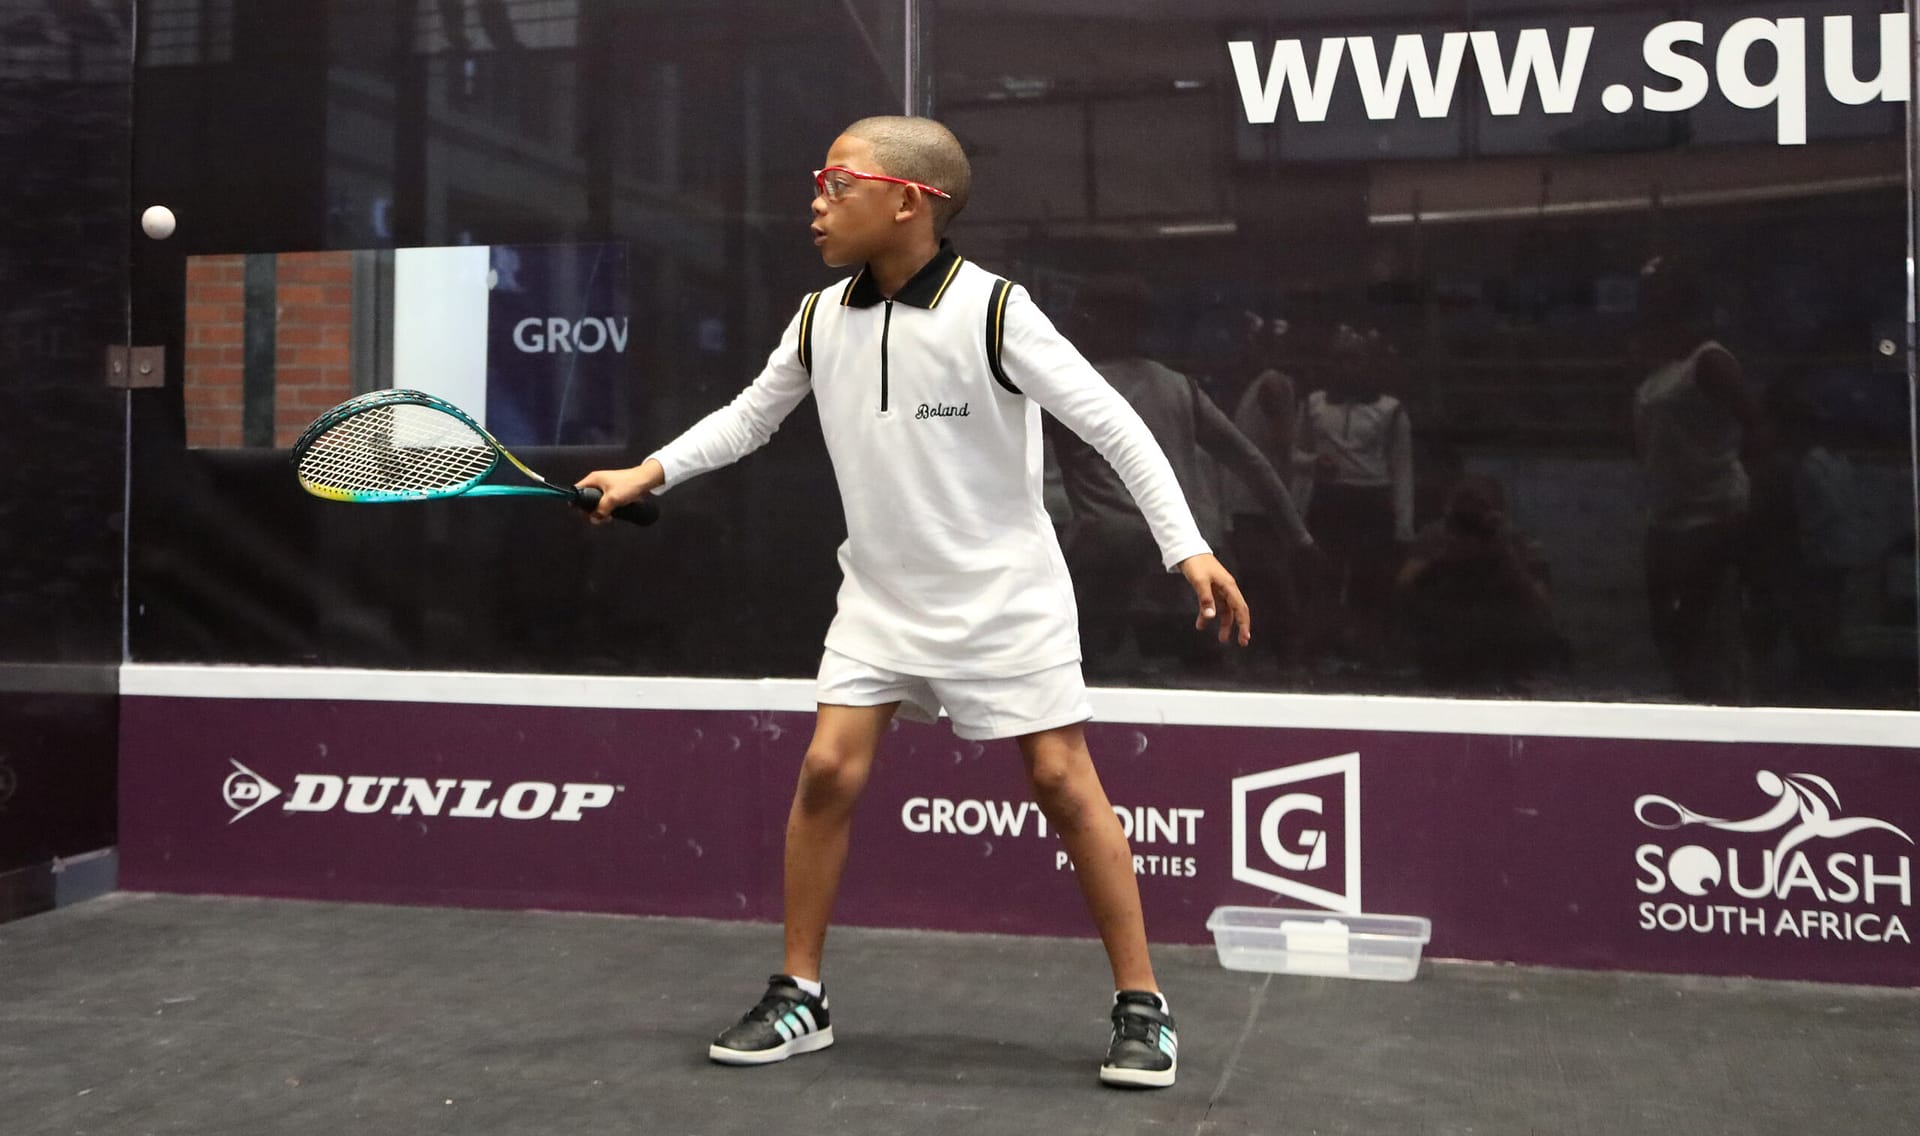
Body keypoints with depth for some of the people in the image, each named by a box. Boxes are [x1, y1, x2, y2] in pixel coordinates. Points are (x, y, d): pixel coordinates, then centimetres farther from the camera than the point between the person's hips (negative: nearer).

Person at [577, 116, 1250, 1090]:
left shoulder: (993, 311, -16)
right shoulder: (820, 318, 0)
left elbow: (1111, 423, -14)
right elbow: (751, 415, 16)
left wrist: (1187, 548, -19)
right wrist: (652, 472, 4)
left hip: (1006, 594, -4)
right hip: (881, 596, 5)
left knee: (1063, 783, -3)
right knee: (827, 771, -4)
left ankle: (1140, 1006, 9)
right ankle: (798, 999, 11)